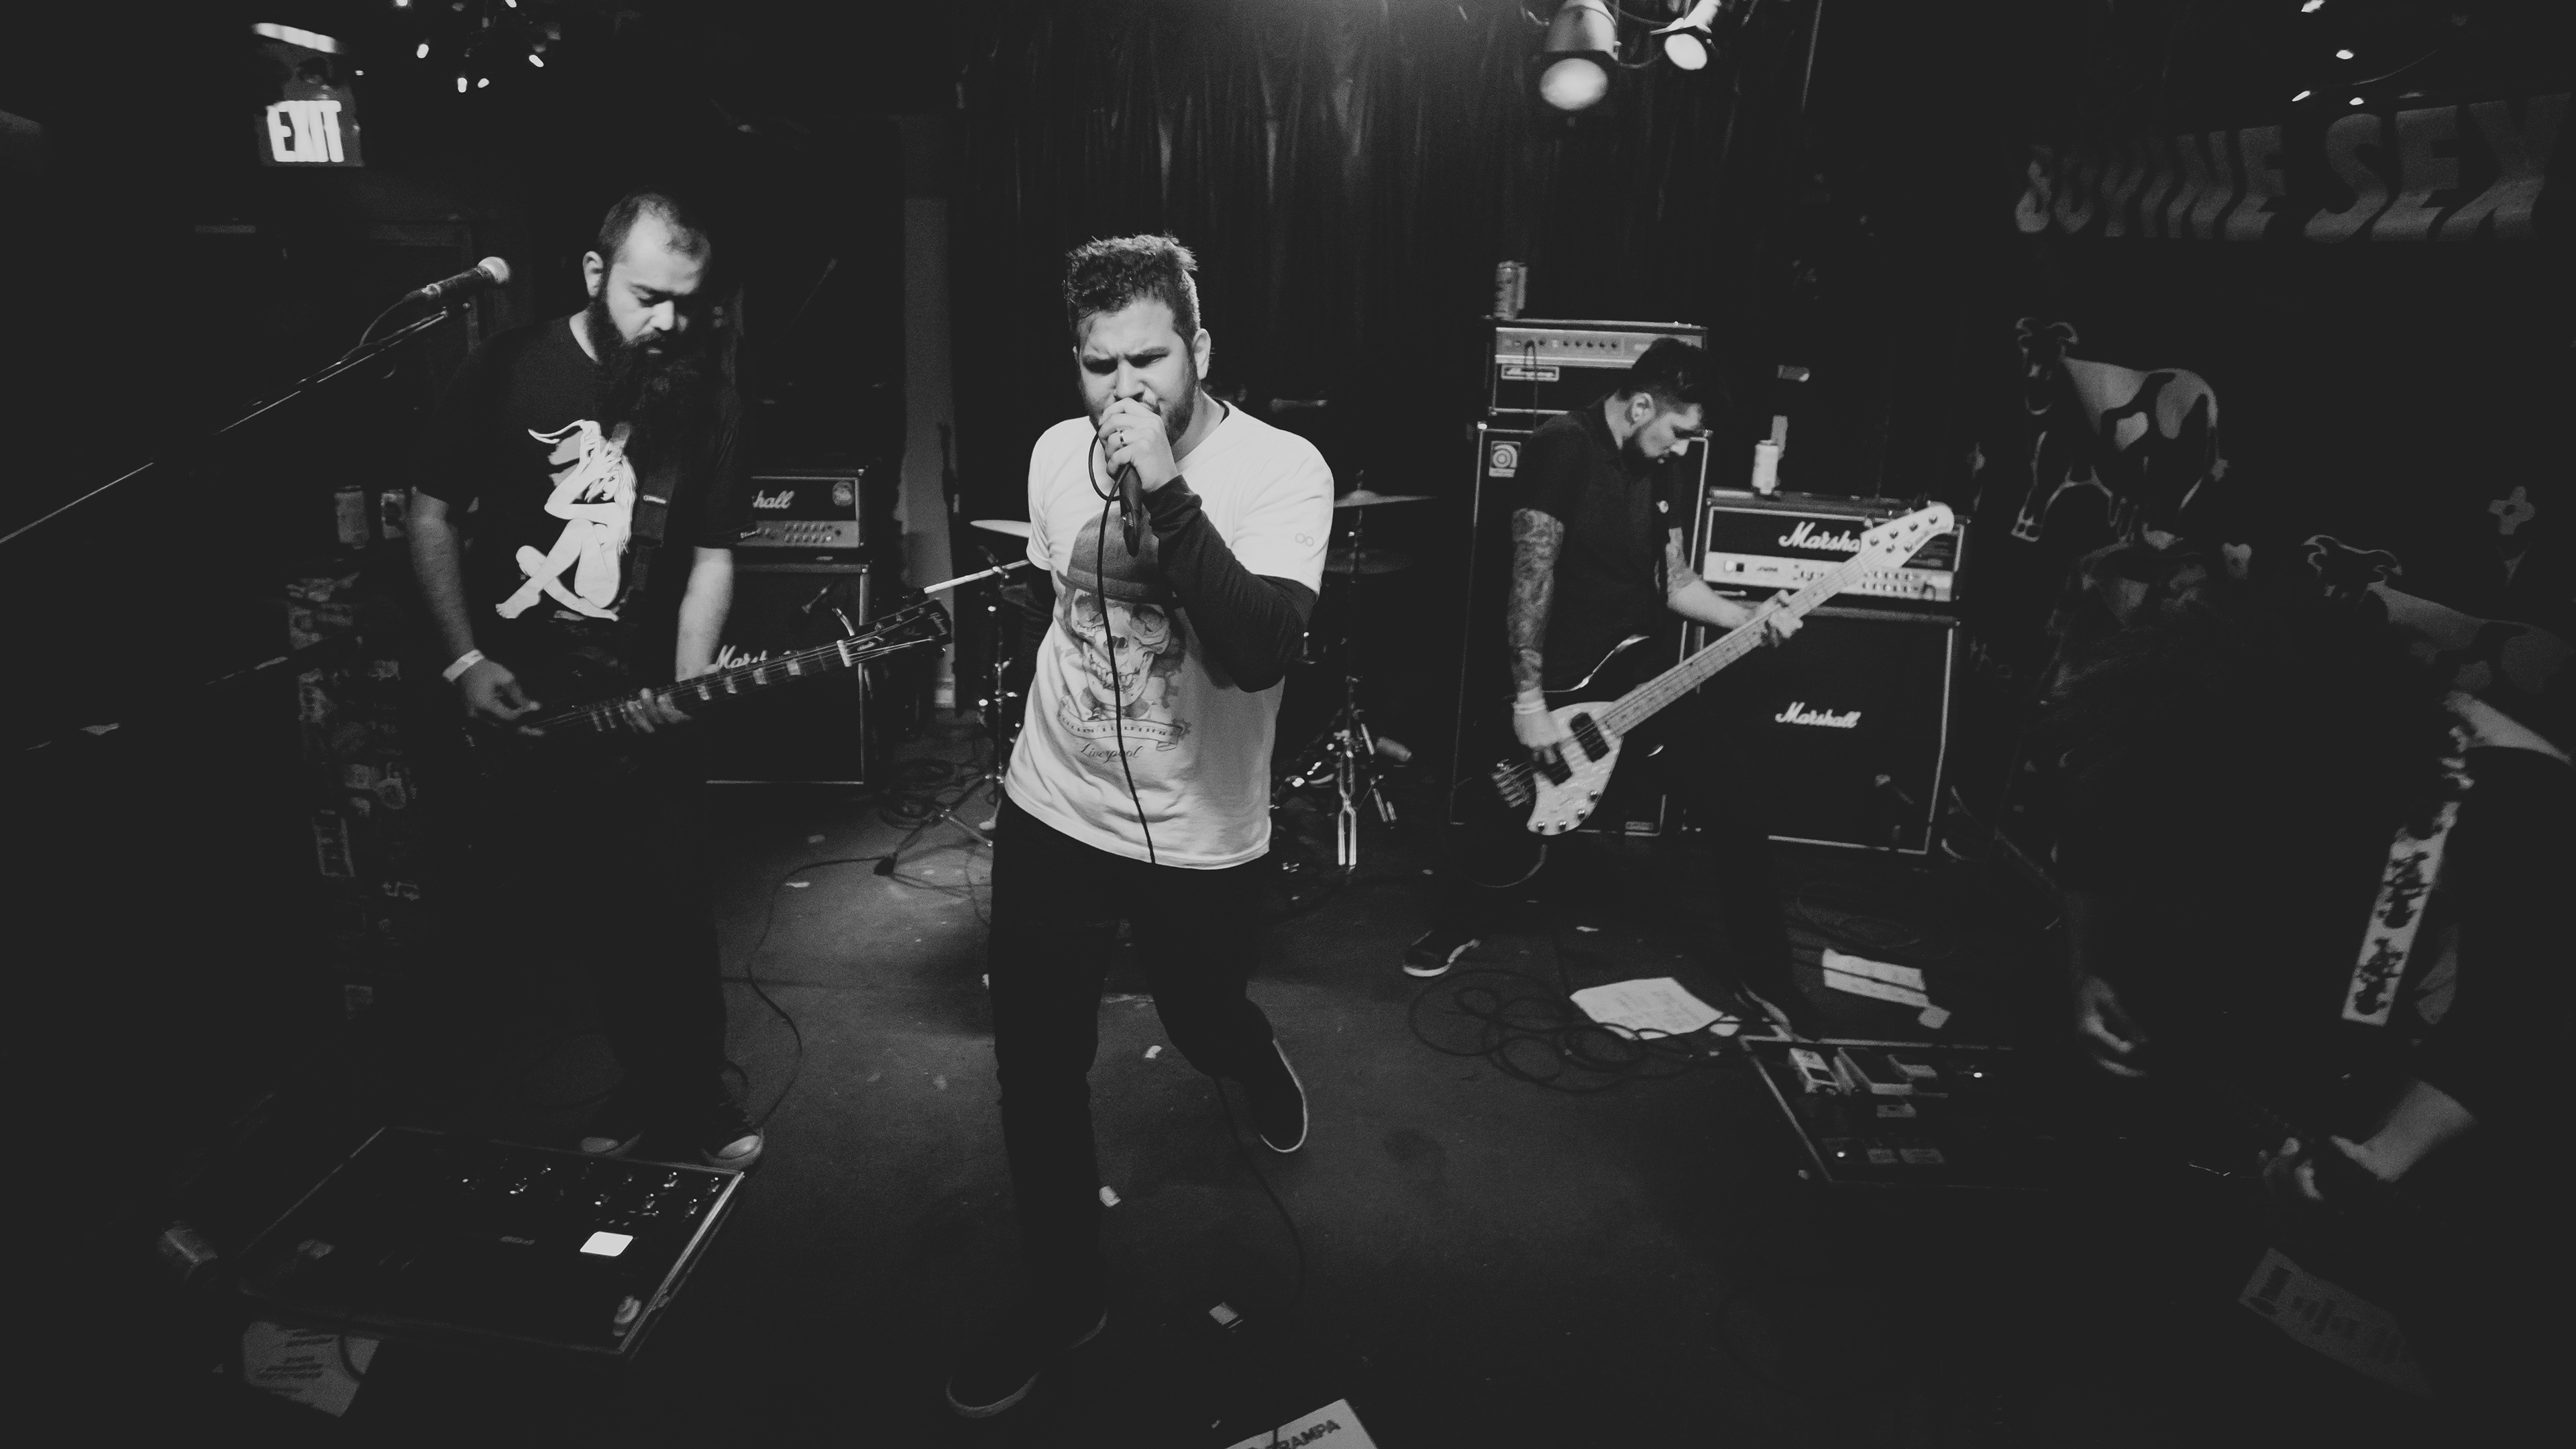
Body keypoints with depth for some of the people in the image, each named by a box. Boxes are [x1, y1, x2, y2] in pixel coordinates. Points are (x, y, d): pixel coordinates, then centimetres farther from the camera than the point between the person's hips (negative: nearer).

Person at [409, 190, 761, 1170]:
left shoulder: (708, 405, -1)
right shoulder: (508, 370, -3)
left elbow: (711, 558, 2)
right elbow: (434, 516, 4)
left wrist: (686, 690, -11)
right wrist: (464, 663, -4)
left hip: (634, 711, 0)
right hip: (505, 705, 1)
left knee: (665, 922, -2)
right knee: (518, 921, 7)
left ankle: (690, 1093, 19)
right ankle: (644, 1079, 27)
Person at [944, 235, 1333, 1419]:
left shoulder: (1282, 469, -19)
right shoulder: (1055, 454, -3)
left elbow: (1255, 654, -33)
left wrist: (1167, 492, -37)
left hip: (1197, 839, -3)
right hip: (1049, 812, 4)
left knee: (1201, 1027, 20)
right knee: (1035, 1070, 8)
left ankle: (1257, 1065, 60)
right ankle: (1062, 1296, 32)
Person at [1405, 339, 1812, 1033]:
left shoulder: (1658, 469, 8)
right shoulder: (1561, 447, -15)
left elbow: (1674, 580, 12)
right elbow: (1532, 576, -20)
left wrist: (1749, 618, -5)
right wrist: (1530, 702, -22)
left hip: (1644, 674, 6)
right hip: (1559, 678, -6)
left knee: (1735, 817, 4)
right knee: (1494, 815, 3)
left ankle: (1764, 972, 21)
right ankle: (1458, 925, 34)